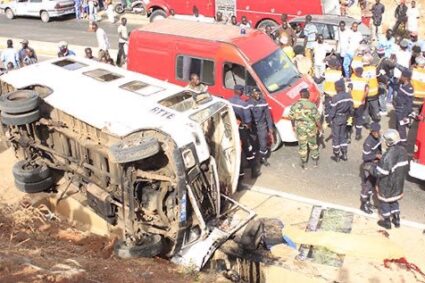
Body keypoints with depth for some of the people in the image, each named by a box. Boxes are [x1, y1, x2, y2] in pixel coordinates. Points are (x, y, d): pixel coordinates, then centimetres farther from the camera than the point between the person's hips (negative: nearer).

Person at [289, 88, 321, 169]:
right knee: (313, 144, 19)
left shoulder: (295, 105, -9)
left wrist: (293, 126, 17)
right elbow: (317, 118, -11)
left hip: (300, 128, 0)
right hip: (311, 128, 0)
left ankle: (303, 163, 21)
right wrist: (319, 127, 2)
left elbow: (291, 117, 0)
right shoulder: (312, 105, -14)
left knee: (302, 145, 12)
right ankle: (316, 161, 30)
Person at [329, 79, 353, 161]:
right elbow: (351, 109, 4)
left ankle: (337, 156, 17)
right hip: (344, 118, 6)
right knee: (343, 136, 19)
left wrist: (330, 119, -3)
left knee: (335, 137, 8)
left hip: (336, 119, -6)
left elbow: (332, 111, -18)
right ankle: (344, 155, 24)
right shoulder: (348, 96, -4)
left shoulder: (335, 98, -22)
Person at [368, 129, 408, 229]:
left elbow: (380, 172, -28)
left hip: (387, 184, -7)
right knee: (394, 200, 26)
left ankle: (387, 222, 29)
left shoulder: (389, 155, -32)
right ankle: (396, 220, 37)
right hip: (398, 183, 7)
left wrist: (370, 168, -12)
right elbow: (405, 167, 6)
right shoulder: (402, 150, -7)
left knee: (384, 201, 14)